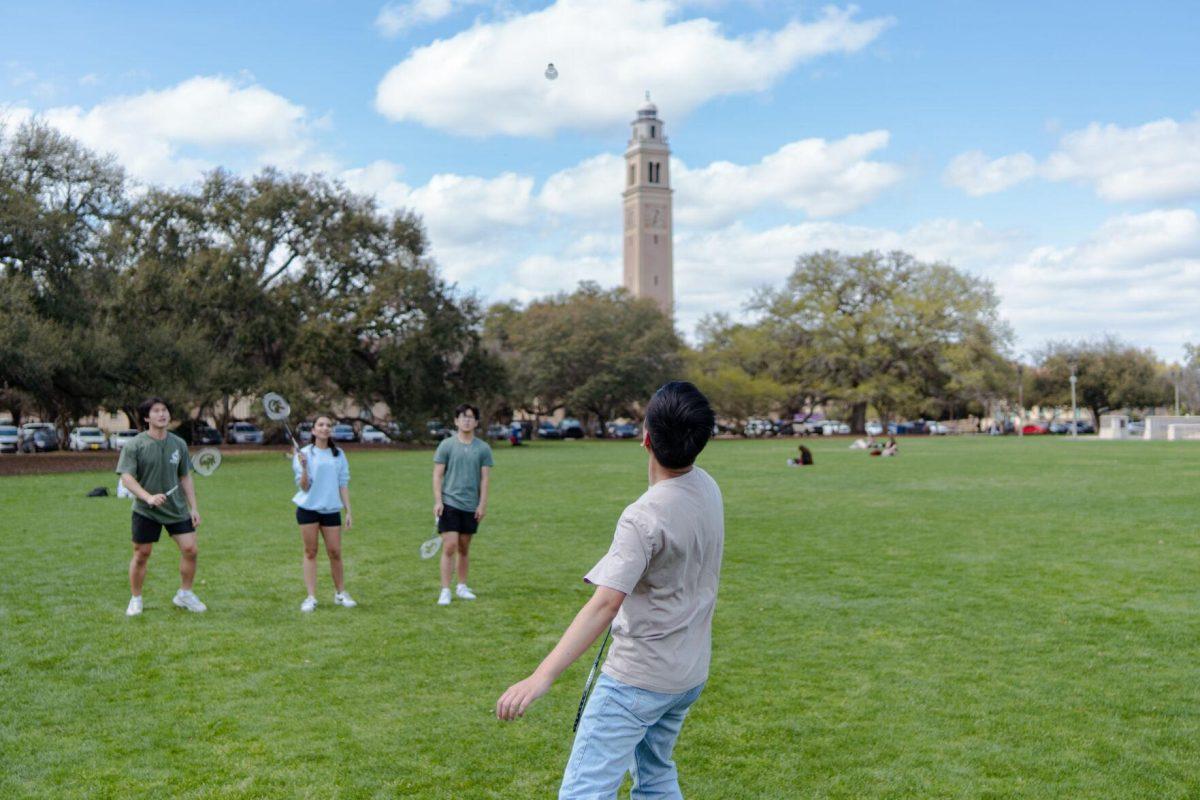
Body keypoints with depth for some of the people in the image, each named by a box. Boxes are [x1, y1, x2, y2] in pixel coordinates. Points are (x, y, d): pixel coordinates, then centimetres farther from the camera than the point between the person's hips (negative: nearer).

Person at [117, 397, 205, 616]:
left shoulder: (178, 444, 4)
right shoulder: (134, 445, -9)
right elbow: (126, 477, -15)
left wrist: (193, 507, 6)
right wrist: (148, 497, -31)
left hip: (177, 508, 3)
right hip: (145, 510, -3)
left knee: (190, 549, -4)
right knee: (141, 555, 5)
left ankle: (185, 594, 15)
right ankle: (135, 599, 23)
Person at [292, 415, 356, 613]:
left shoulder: (338, 455, 7)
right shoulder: (304, 453, -1)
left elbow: (343, 484, 9)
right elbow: (304, 486, -5)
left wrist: (348, 511, 5)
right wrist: (304, 467, -22)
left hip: (331, 509, 2)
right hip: (308, 508, -2)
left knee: (335, 552, 2)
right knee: (310, 552, 1)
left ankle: (340, 593, 17)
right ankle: (311, 597, 6)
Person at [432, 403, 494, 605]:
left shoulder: (483, 448, 4)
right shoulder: (446, 445, 0)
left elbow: (485, 478, 4)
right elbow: (437, 475, 0)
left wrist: (482, 504, -3)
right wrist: (438, 501, -7)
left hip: (471, 506, 2)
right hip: (449, 503, -2)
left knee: (464, 548, 11)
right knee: (449, 546, -8)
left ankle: (462, 587, 24)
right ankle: (445, 591, -3)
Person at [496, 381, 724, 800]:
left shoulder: (644, 517, -25)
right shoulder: (709, 488, -1)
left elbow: (604, 604, -34)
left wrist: (541, 677, -38)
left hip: (638, 678, -8)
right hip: (690, 674, 8)